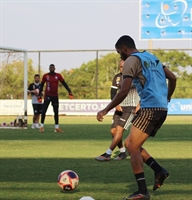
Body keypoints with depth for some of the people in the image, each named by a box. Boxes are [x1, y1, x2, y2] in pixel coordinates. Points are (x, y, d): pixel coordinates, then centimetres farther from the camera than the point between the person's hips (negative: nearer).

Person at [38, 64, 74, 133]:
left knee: (56, 112, 4)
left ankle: (57, 127, 10)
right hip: (47, 96, -1)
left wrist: (69, 91, -5)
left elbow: (64, 83, 3)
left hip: (55, 96, 1)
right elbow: (42, 85, 8)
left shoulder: (58, 75, 1)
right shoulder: (45, 76, 0)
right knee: (43, 111, -5)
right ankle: (42, 126, 6)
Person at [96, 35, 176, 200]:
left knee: (133, 147, -5)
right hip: (162, 109, 9)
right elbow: (172, 78, 21)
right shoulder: (151, 57, 20)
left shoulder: (131, 60, -6)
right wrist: (167, 98, 36)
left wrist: (106, 110, -7)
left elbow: (124, 91, -14)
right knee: (130, 144, 16)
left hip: (150, 108, -9)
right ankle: (159, 170, 5)